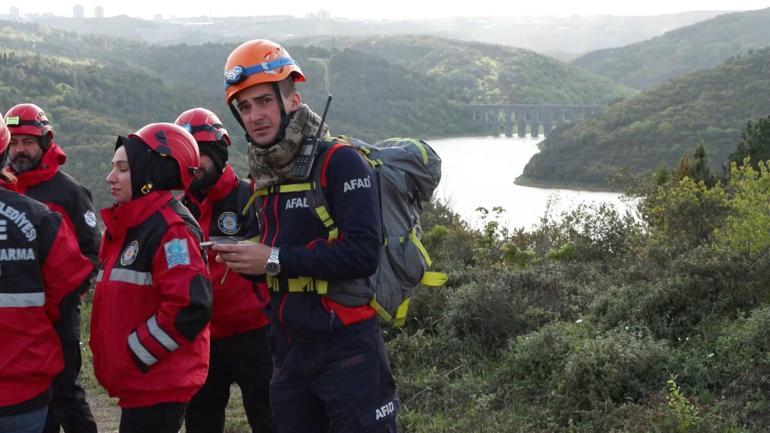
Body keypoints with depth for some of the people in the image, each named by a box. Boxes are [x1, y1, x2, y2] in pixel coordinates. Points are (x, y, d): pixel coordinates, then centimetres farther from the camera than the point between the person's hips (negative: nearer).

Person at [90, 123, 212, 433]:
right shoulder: (124, 226, 14)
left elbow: (190, 307, -25)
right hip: (137, 383, 9)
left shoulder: (172, 228, -16)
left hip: (159, 384, -9)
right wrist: (116, 359, 14)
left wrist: (136, 354, -17)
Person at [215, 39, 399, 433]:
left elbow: (363, 253, -22)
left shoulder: (339, 162, -12)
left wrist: (275, 260, -20)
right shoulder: (261, 176, 12)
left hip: (346, 347, -8)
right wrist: (244, 259, 6)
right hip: (289, 350, 8)